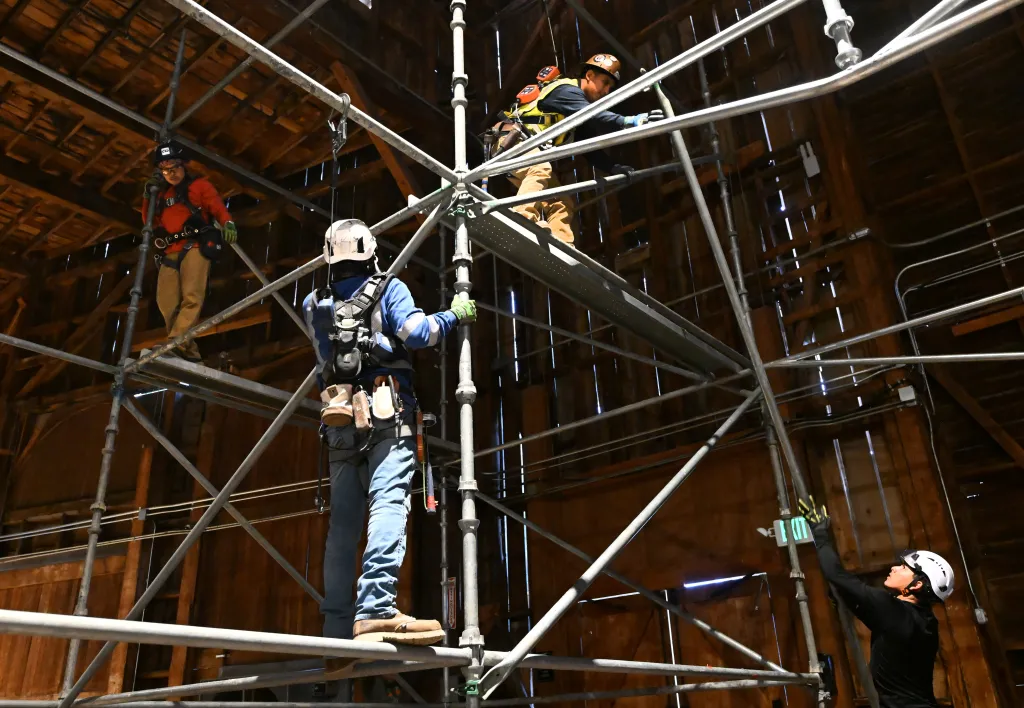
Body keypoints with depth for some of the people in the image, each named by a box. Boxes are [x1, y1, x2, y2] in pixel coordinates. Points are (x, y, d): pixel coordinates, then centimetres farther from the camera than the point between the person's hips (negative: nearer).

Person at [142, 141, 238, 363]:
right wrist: (148, 195, 9)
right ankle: (189, 353, -7)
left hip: (194, 247, -5)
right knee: (168, 305, -8)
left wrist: (228, 224, -25)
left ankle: (175, 343, -31)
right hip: (169, 255, 5)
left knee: (192, 298, -22)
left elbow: (218, 207, -2)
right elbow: (149, 223, 22)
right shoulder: (161, 193, 27)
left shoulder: (199, 185, 13)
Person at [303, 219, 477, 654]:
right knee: (388, 504, -17)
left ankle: (337, 634, 3)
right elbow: (415, 332, -6)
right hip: (387, 413, -5)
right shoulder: (389, 289, 9)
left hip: (340, 420, 5)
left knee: (343, 522, 4)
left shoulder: (315, 306, 23)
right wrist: (454, 315, 7)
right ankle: (376, 611, -34)